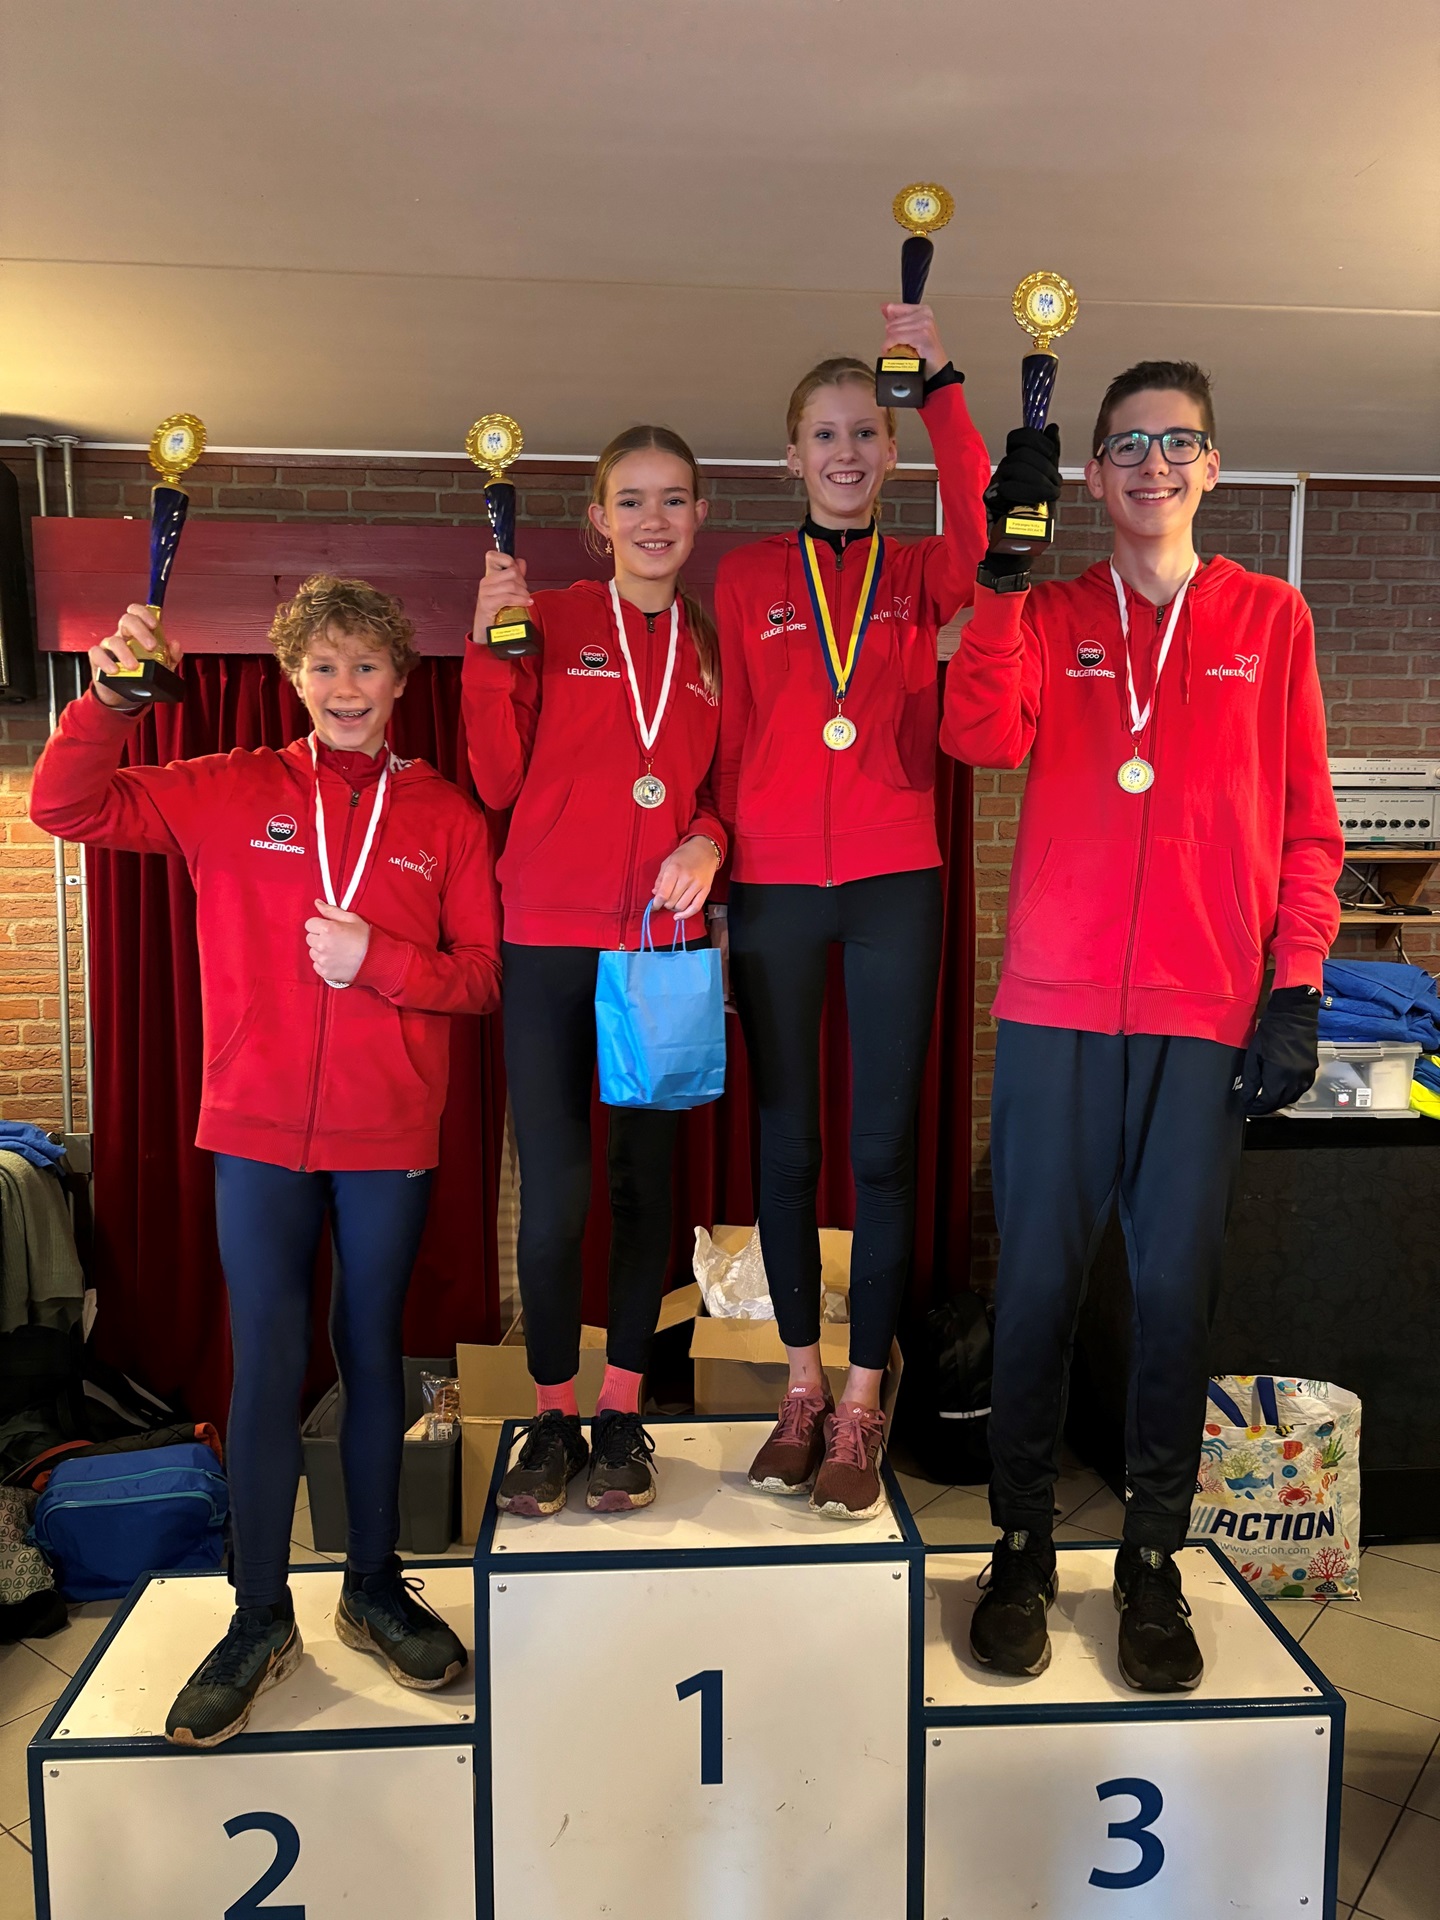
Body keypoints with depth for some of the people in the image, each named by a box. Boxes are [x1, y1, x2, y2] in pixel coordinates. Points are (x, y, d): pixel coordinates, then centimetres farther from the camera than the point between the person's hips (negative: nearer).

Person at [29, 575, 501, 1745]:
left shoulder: (445, 816, 3)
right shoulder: (233, 793, 3)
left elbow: (483, 974, 1)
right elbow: (68, 807, 0)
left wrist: (381, 962, -15)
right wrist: (107, 699, -14)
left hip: (390, 1135, 1)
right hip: (259, 1131, 0)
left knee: (372, 1357, 13)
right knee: (266, 1371, 5)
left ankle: (375, 1586, 31)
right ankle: (261, 1619, 22)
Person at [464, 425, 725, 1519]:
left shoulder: (713, 645, 11)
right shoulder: (550, 620, 4)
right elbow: (501, 782, 0)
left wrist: (708, 843, -5)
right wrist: (492, 648, -11)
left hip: (664, 942, 2)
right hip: (550, 943, -2)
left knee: (645, 1177, 8)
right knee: (555, 1190, -2)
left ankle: (622, 1412, 23)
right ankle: (553, 1416, 17)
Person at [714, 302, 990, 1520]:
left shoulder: (920, 575, 9)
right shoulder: (747, 578, 10)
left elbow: (987, 540, -14)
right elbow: (728, 736, 8)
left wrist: (941, 383, -14)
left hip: (894, 883, 0)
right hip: (771, 884, 1)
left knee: (884, 1146, 0)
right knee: (786, 1140, 7)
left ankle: (860, 1411, 13)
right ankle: (802, 1392, 22)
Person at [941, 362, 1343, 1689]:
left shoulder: (1270, 619, 11)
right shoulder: (1048, 617, 11)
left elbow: (1306, 820, 7)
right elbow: (979, 735, -9)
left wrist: (1295, 987, -2)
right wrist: (1008, 564, -12)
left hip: (1209, 1017, 0)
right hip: (1056, 1008, 0)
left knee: (1178, 1286, 5)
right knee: (1039, 1281, 3)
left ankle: (1155, 1558, 21)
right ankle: (1023, 1544, 19)